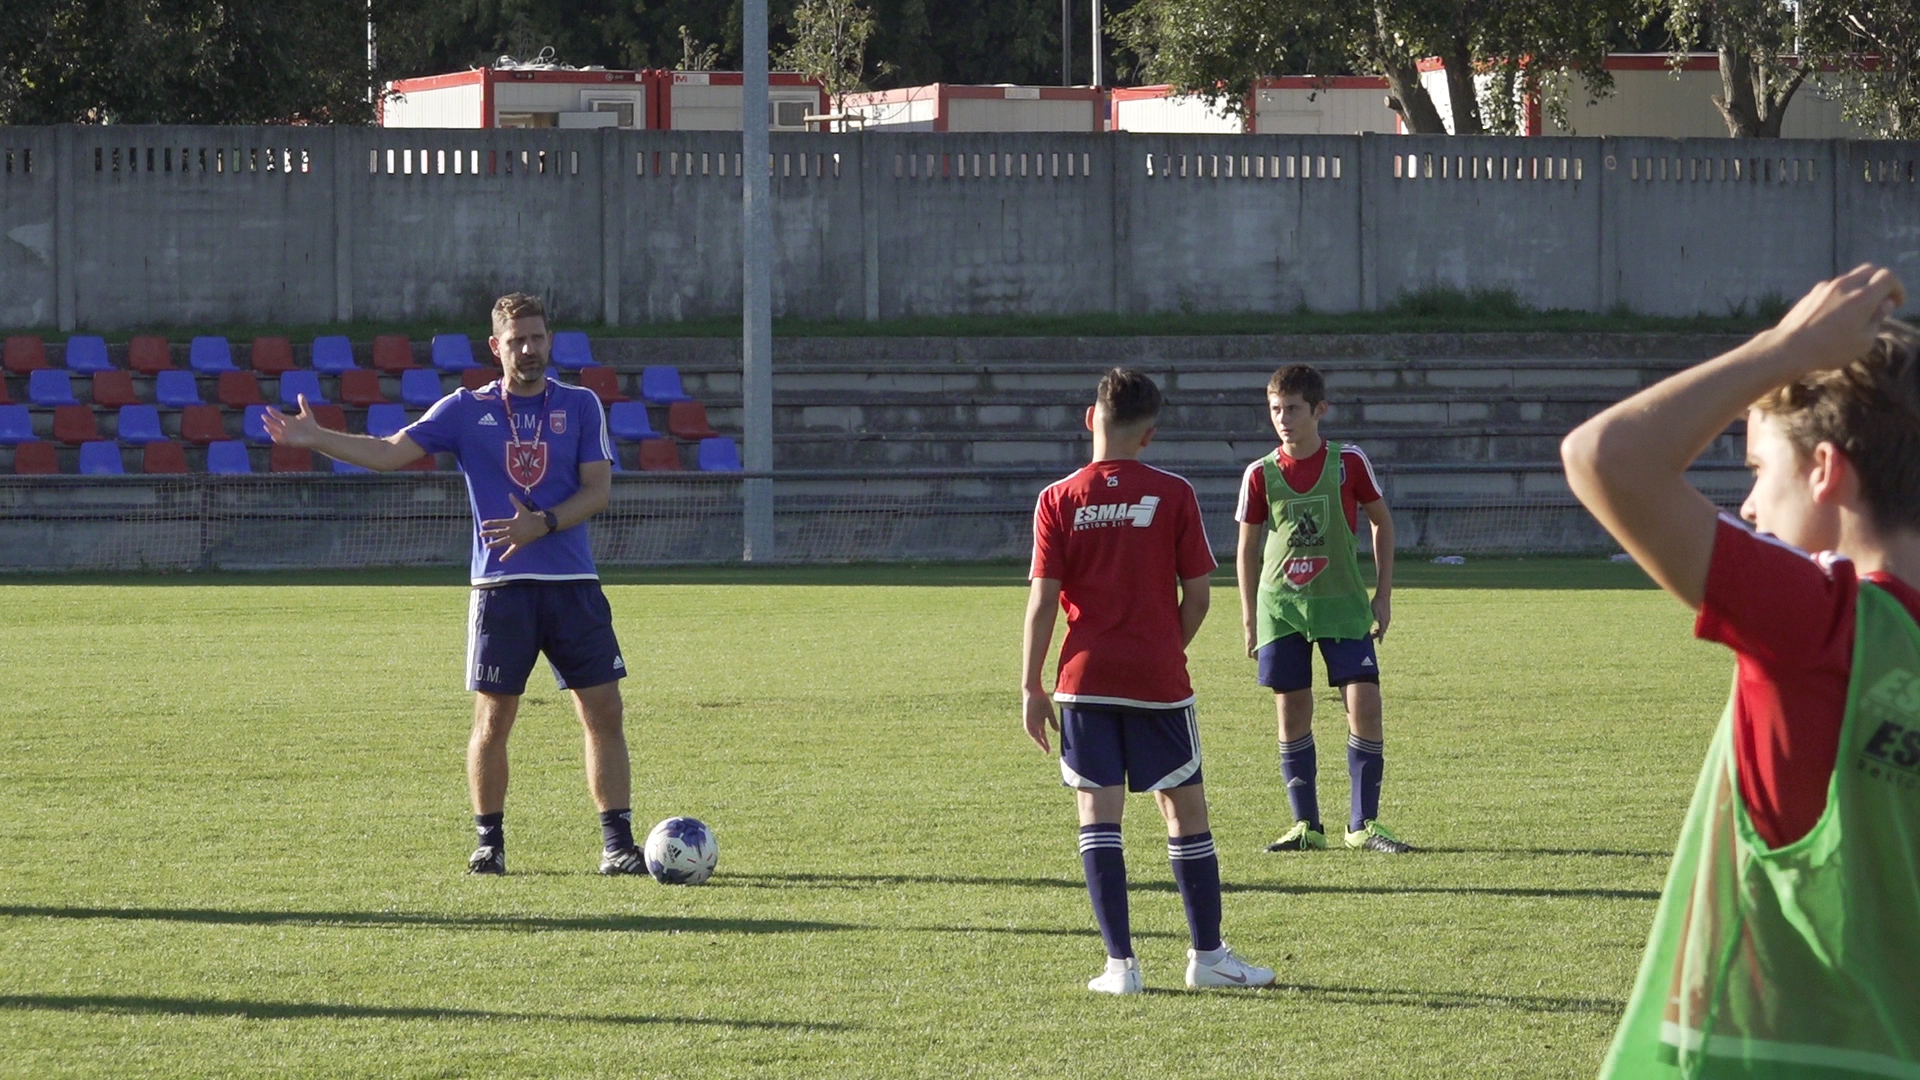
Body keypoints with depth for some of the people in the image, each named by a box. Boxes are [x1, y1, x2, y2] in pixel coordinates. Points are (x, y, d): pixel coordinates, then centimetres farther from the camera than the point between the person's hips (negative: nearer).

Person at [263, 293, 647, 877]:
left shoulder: (580, 406, 5)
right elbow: (391, 452, -2)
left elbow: (597, 489, 1)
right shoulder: (466, 410, 4)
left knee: (603, 713, -2)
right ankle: (489, 843, 12)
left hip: (573, 585, 1)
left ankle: (617, 844, 4)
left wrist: (543, 524, -16)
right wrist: (314, 439, -14)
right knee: (493, 719, -2)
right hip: (500, 586, -1)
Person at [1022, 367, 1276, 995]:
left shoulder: (1058, 501, -2)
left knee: (1098, 818, 2)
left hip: (1085, 681, 0)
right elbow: (1197, 594, -2)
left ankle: (1120, 963, -2)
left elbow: (1043, 600, -4)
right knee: (1186, 812, 10)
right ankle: (1207, 956, 15)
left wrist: (1032, 686, 2)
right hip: (1158, 682, 0)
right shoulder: (1172, 495, -3)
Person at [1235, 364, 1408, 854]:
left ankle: (1363, 824, -2)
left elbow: (1381, 522, 9)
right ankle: (1306, 825, 10)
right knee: (1292, 712, 2)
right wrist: (1249, 618, 7)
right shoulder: (1260, 476, 1)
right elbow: (1247, 548, 10)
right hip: (1281, 606, 1)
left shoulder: (1349, 463, -2)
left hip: (1343, 605, -1)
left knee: (1364, 704, -10)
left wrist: (1383, 594, 5)